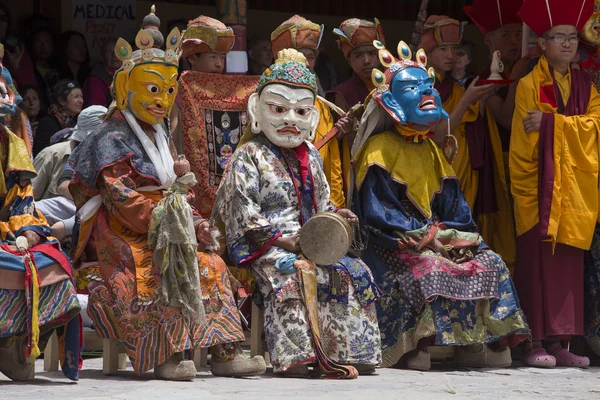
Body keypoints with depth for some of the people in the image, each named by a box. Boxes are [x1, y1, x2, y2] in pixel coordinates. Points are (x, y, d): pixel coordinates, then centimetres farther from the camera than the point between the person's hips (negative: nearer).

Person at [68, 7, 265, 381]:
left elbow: (178, 190, 19)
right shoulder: (110, 140, -8)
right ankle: (167, 355, -34)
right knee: (160, 273, -34)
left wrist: (195, 221, -1)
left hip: (162, 230, 8)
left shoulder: (161, 141, 21)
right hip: (124, 236, -8)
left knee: (212, 267, -9)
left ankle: (225, 352, -15)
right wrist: (159, 220, -26)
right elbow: (119, 195, -19)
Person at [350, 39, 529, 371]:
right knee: (426, 268, -35)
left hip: (436, 235, 7)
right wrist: (425, 237, -18)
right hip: (394, 244, -7)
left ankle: (478, 345, -13)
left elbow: (452, 205, 16)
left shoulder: (429, 150, 20)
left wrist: (455, 234, -5)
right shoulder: (379, 150, -4)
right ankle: (412, 352, -33)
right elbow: (376, 211, -13)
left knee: (490, 263, -10)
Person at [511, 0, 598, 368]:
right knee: (537, 260, -8)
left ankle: (557, 343, 6)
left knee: (569, 263, 2)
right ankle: (533, 343, -4)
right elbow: (522, 143, -5)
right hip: (541, 187, -5)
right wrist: (526, 192, -12)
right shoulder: (530, 85, -1)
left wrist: (549, 122, -16)